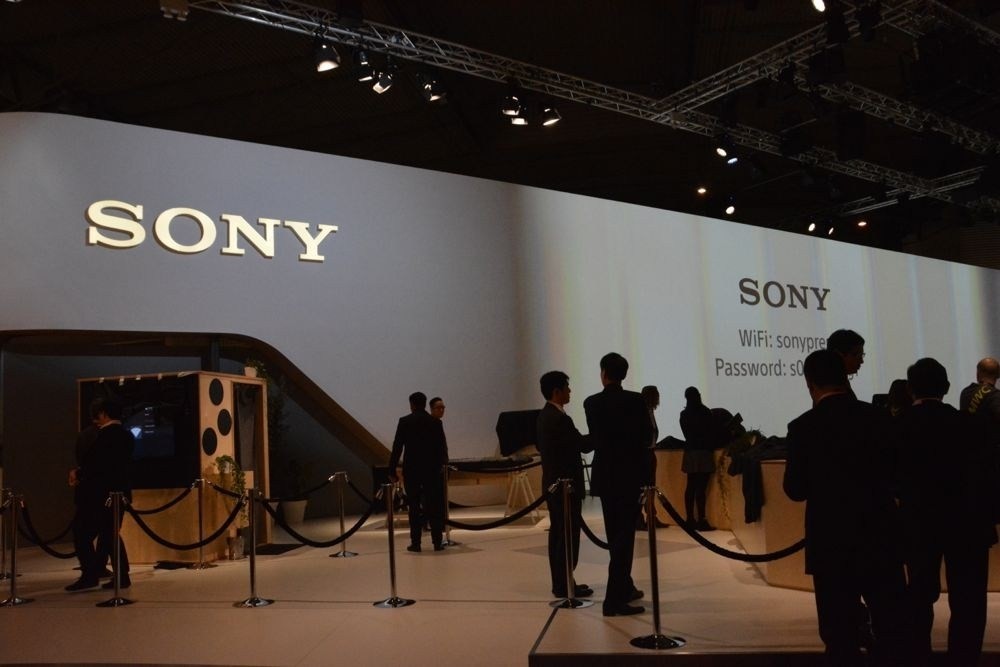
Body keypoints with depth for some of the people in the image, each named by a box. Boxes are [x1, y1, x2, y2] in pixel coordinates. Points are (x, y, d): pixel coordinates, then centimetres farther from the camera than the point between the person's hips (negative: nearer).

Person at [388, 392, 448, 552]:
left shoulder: (404, 421, -4)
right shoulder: (435, 422, 2)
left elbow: (397, 447, -6)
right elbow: (442, 446, 6)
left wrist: (392, 470, -1)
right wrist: (441, 464, 24)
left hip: (411, 469, -1)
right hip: (431, 469, 2)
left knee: (414, 507, 4)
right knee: (434, 507, 6)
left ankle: (415, 543, 5)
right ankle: (437, 542, 5)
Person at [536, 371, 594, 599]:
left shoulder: (545, 415, 11)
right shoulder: (559, 418, -20)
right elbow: (583, 445, -16)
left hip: (554, 482, 10)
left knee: (558, 533, 13)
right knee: (568, 535, -3)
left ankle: (561, 583, 21)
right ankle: (565, 586, 2)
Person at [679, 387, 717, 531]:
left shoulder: (684, 414, 9)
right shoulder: (705, 412, -7)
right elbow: (712, 433, -2)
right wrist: (712, 446, 13)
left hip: (690, 452, 6)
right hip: (703, 452, -6)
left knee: (691, 487, 8)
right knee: (701, 488, -8)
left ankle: (690, 519, 11)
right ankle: (701, 521, -8)